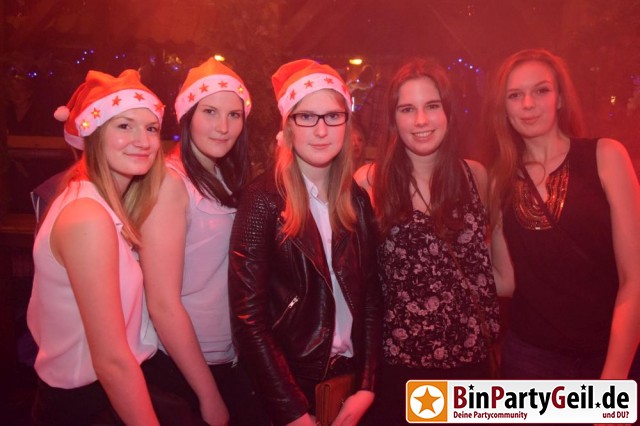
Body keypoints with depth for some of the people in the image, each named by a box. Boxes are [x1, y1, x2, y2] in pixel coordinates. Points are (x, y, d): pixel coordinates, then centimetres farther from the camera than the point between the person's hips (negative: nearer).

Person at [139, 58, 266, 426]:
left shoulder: (228, 179, 3)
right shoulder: (170, 181, -18)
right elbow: (163, 304, -21)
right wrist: (209, 396, -15)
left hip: (233, 362, 7)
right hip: (184, 369, -6)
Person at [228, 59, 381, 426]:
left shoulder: (358, 200, 0)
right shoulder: (264, 200, -15)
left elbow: (370, 296, 3)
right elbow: (248, 316, -18)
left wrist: (367, 386, -4)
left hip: (349, 376, 5)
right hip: (292, 381, -5)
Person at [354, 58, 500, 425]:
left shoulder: (475, 175, -1)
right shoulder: (370, 180, -9)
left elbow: (481, 262, 9)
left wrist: (491, 328, 10)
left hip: (468, 354, 3)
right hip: (396, 357, -2)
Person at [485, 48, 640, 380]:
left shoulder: (605, 156, -7)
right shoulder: (502, 179, 1)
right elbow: (506, 280, 1)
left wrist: (613, 376, -13)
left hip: (611, 356, -2)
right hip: (530, 357, 2)